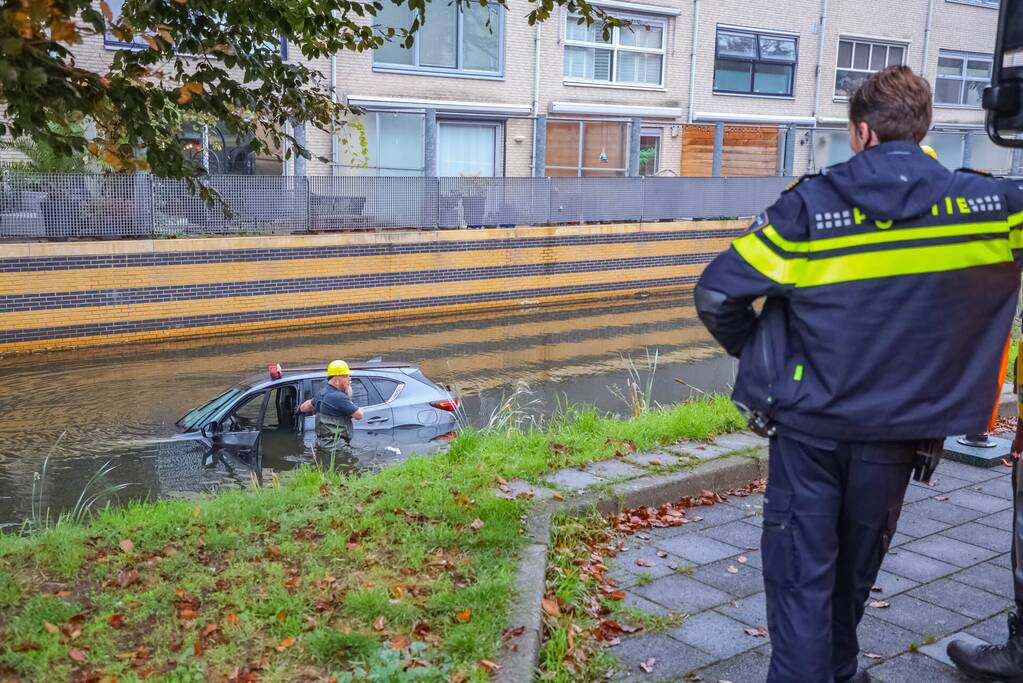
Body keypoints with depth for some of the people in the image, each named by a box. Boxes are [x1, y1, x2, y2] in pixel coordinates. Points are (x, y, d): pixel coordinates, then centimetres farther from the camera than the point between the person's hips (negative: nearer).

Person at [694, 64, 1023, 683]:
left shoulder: (811, 204, -13)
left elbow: (717, 295, -13)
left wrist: (757, 352, 5)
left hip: (808, 424, -3)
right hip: (896, 431, 3)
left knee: (801, 573, 7)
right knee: (855, 567, 23)